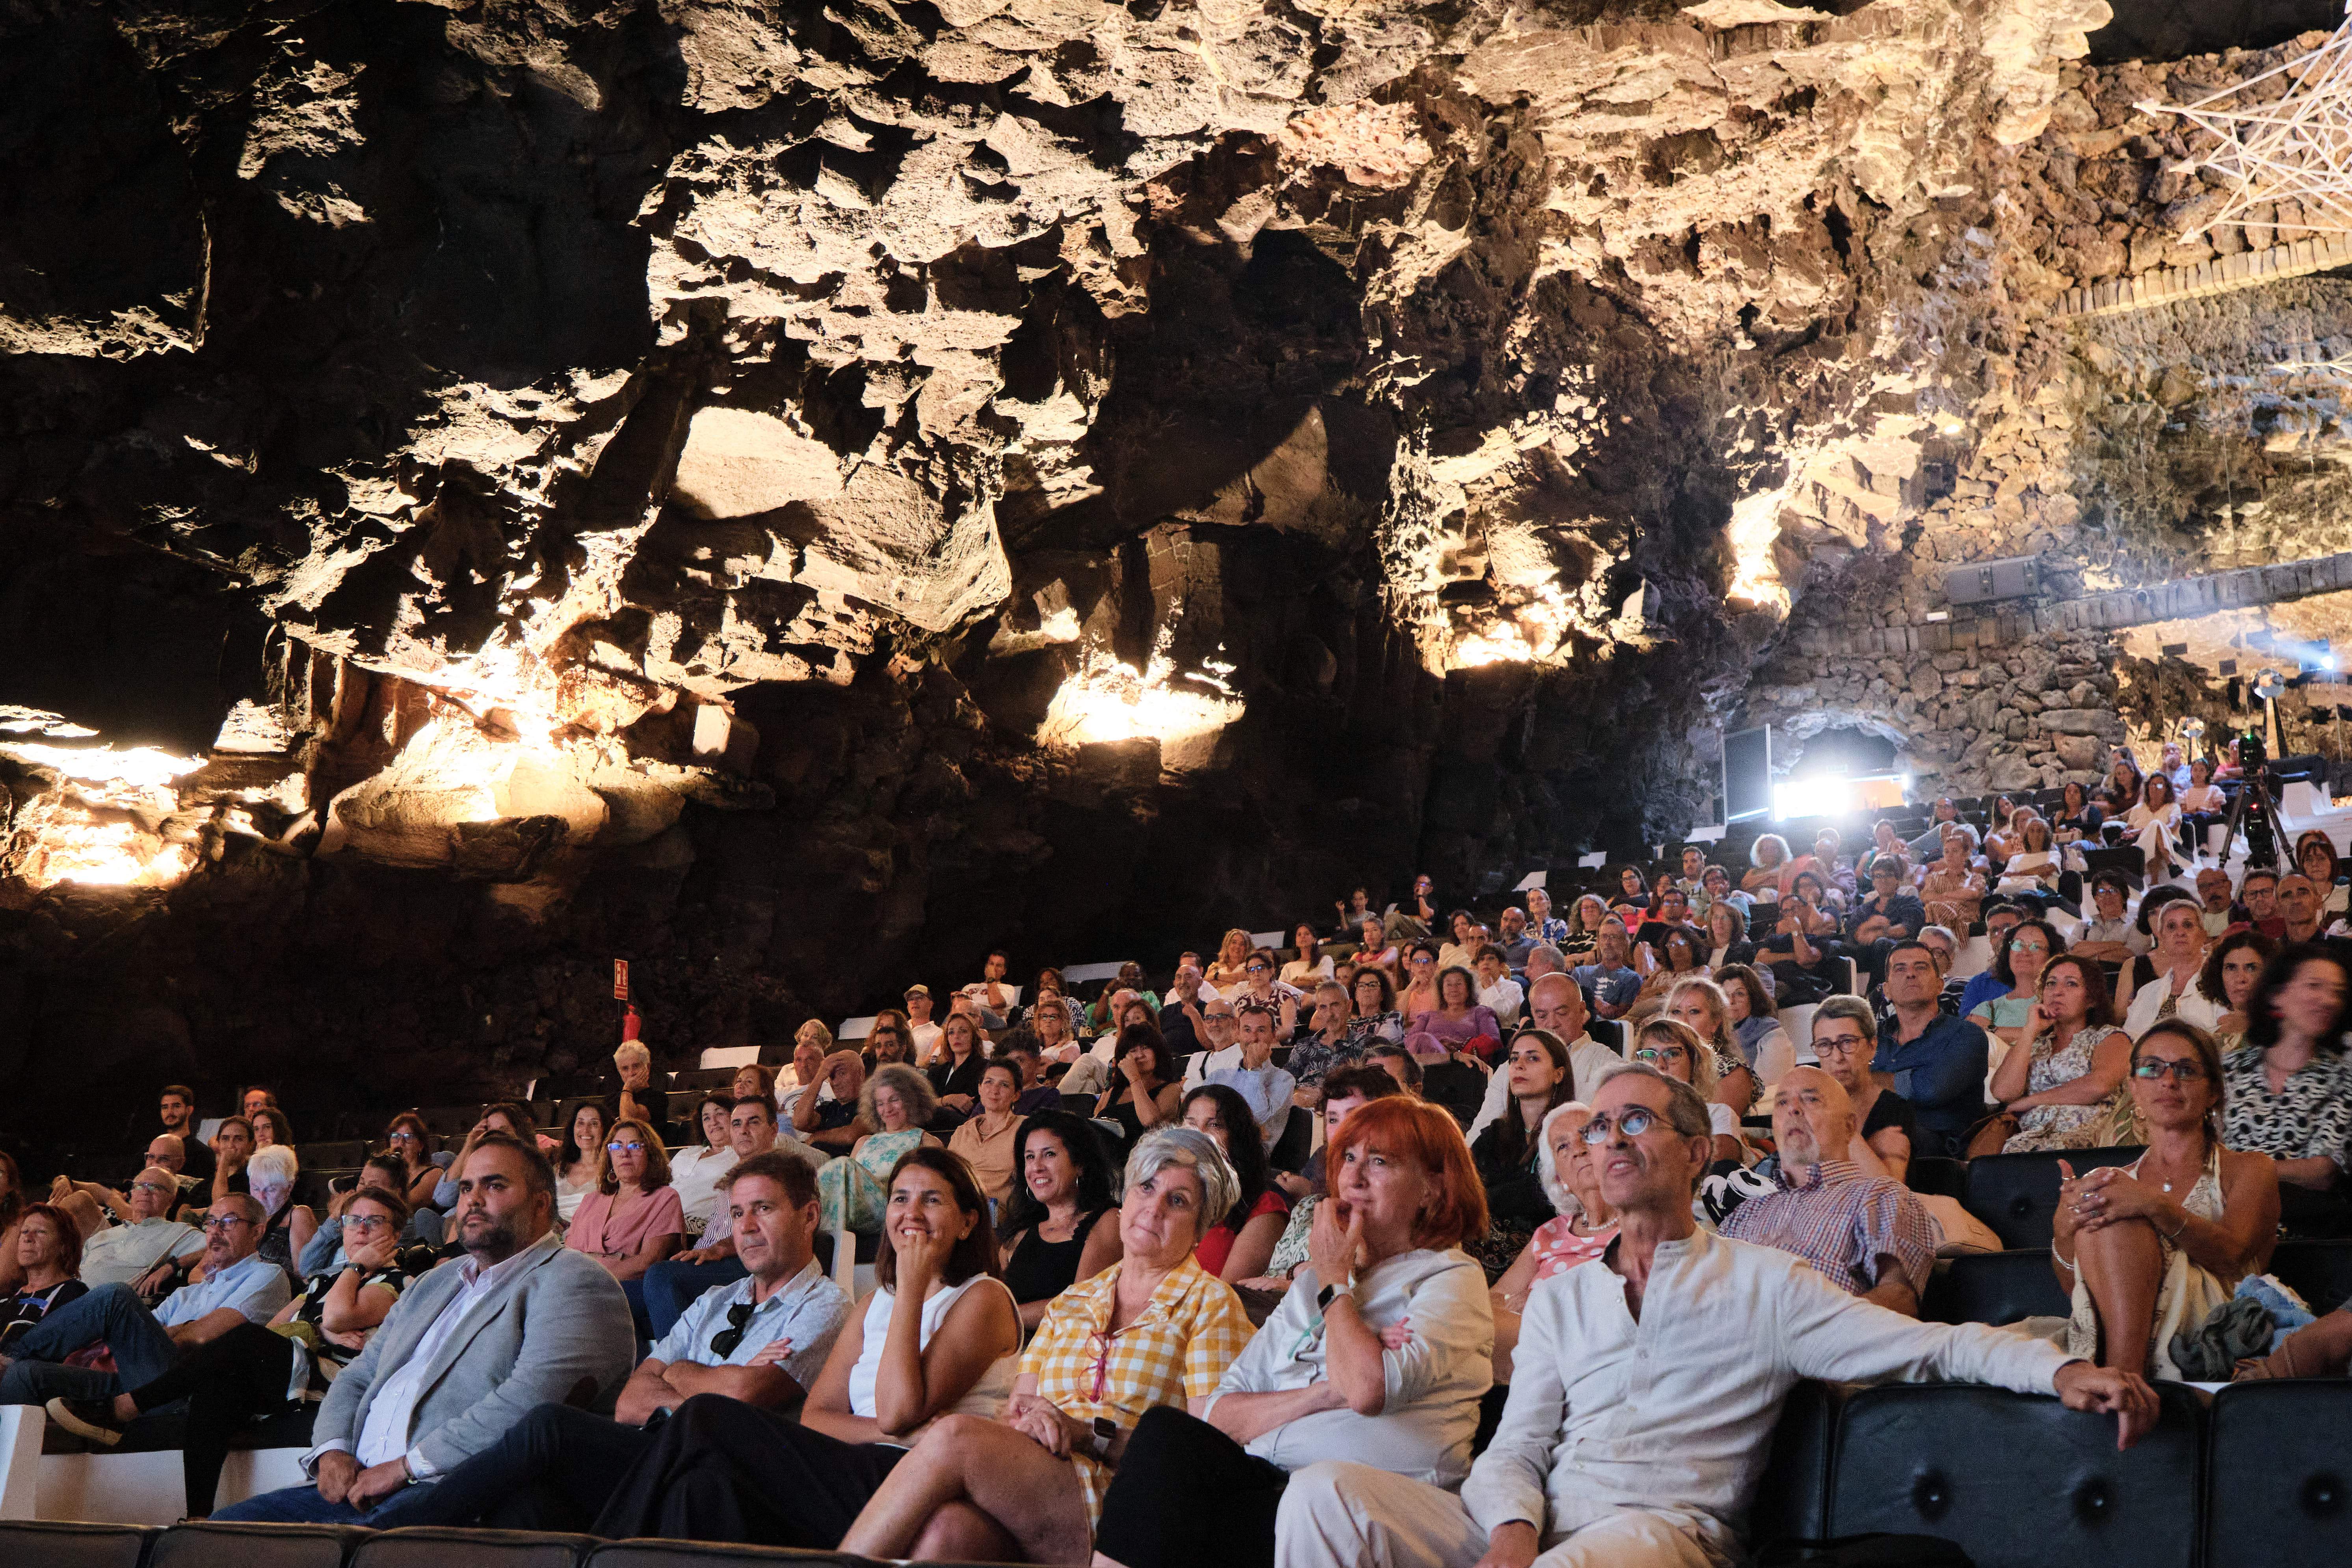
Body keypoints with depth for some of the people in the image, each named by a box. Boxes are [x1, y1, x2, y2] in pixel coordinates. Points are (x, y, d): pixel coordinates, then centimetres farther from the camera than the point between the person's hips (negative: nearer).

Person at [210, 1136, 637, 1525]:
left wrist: (406, 1467, -15)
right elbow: (356, 1379, 27)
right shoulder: (432, 1285, 29)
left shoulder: (576, 1282, -2)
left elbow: (531, 1402, -16)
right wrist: (332, 1452, 4)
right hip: (356, 1486, 8)